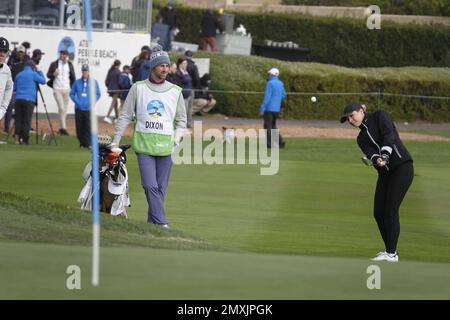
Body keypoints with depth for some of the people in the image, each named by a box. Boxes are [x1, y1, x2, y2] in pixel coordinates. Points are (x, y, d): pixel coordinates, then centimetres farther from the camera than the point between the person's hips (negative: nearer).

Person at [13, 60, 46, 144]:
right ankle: (24, 139, -7)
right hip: (29, 100, -4)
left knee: (18, 119, 6)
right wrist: (39, 71, 20)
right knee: (26, 120, -3)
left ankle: (17, 138, -2)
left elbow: (14, 87, 23)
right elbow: (43, 81, 9)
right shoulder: (33, 74, 0)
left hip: (18, 99, 4)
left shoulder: (18, 75, 15)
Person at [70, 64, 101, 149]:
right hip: (79, 109, 2)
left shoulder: (94, 82, 5)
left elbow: (98, 94, 9)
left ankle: (88, 144, -6)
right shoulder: (77, 82, 8)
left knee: (88, 127, -10)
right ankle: (82, 143, 10)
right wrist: (77, 101, -1)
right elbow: (72, 93, 13)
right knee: (79, 127, 2)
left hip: (89, 109, -2)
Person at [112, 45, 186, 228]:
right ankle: (161, 223, -16)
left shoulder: (175, 91, 9)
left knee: (161, 188, 2)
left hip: (165, 146, 2)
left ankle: (152, 223, 11)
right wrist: (116, 141, 5)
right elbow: (125, 115, 9)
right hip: (143, 144, -2)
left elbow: (181, 120, 17)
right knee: (150, 185, -14)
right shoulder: (138, 88, 5)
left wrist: (175, 141, 3)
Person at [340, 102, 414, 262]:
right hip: (385, 173, 7)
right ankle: (389, 250, 15)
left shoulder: (379, 116, 1)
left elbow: (389, 135, -15)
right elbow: (370, 153, -4)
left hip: (402, 167, -7)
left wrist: (384, 155, -30)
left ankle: (392, 254, -12)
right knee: (378, 213, 3)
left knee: (390, 210, -13)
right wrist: (377, 159, -27)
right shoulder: (361, 138, 16)